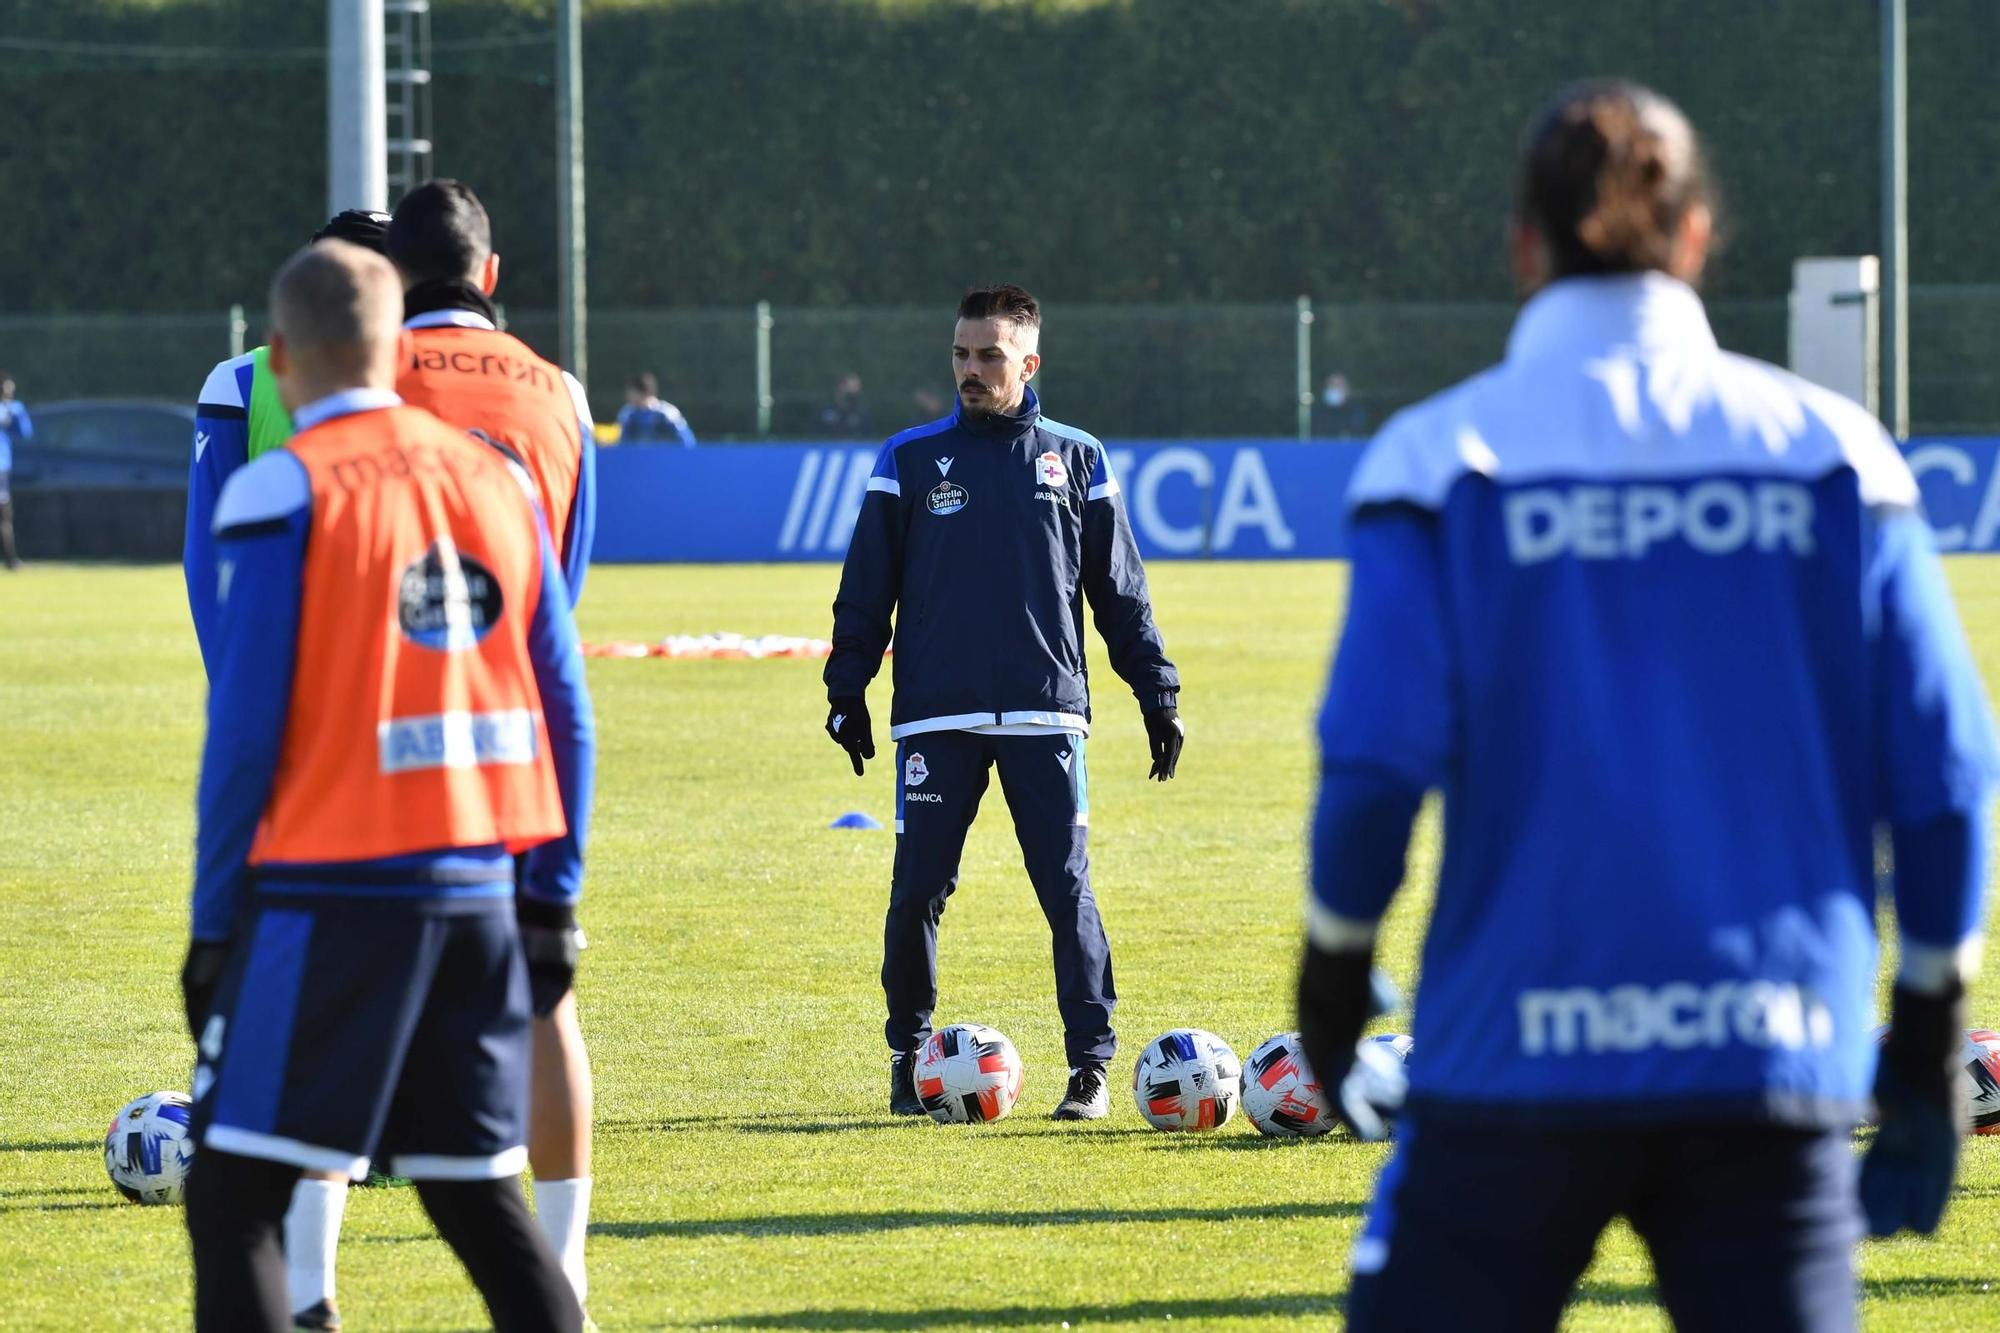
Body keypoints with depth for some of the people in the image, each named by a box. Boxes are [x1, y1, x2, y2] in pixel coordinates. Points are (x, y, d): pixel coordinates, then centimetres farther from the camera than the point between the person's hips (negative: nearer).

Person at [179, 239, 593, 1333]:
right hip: (477, 895, 6)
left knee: (230, 1201, -3)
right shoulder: (495, 480, 11)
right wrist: (552, 897, 17)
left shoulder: (281, 493, -6)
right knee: (477, 1196, 14)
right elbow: (563, 709, 11)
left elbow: (246, 723, -9)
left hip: (328, 888, -6)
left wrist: (214, 918, -3)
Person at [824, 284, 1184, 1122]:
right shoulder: (911, 461, 7)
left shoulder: (1075, 461, 9)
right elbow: (866, 589, 9)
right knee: (916, 894, 1)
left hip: (1045, 715, 0)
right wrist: (846, 690, 2)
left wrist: (1157, 691, 9)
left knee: (1069, 893, -6)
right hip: (936, 721, 0)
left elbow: (1120, 589, 13)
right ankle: (908, 1056, 18)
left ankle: (1091, 1066, -1)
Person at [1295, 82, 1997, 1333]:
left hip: (1519, 1055, -2)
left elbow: (1377, 758, -10)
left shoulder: (1450, 457, -2)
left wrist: (1337, 961, 7)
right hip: (1773, 1063, 2)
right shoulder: (1830, 450, 4)